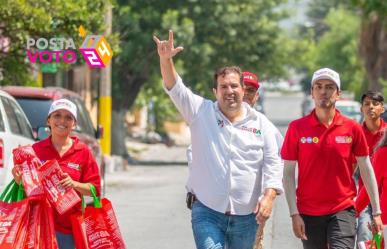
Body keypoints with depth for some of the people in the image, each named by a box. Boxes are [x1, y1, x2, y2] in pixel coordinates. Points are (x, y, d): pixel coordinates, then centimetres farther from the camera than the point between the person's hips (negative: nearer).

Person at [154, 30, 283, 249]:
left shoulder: (260, 123, 6)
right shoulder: (202, 112, 4)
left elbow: (273, 163, 2)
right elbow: (176, 89, -7)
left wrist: (269, 196, -13)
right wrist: (166, 60, -25)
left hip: (246, 215, 2)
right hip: (207, 212, -2)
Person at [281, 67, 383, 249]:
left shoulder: (352, 128, 1)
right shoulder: (297, 128, -1)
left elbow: (366, 170, 7)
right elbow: (288, 173, 0)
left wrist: (376, 211, 5)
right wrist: (294, 214, -7)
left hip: (343, 209, -1)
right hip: (308, 213, 1)